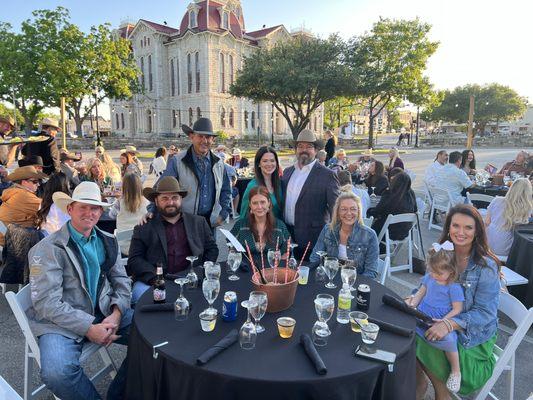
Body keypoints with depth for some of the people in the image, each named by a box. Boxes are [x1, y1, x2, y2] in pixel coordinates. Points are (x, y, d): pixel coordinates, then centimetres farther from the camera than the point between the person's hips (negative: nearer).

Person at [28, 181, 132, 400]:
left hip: (104, 312, 5)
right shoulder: (47, 249, -10)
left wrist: (116, 314, -10)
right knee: (57, 373, -32)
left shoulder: (107, 241, 8)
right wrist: (89, 328, -21)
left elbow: (121, 281, 9)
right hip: (62, 322, -5)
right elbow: (47, 304, -15)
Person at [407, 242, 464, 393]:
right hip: (421, 316, 5)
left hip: (440, 322, -5)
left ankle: (456, 371, -5)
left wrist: (444, 321, -19)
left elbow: (457, 309, -6)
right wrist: (411, 304, 2)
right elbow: (420, 293, 19)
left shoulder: (454, 287, -8)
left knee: (447, 339, -33)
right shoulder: (429, 278, 9)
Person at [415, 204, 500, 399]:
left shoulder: (486, 266, -18)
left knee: (425, 344, -25)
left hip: (474, 334, -5)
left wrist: (450, 324, -34)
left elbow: (485, 313, -20)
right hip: (439, 320, 5)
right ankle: (420, 383, 8)